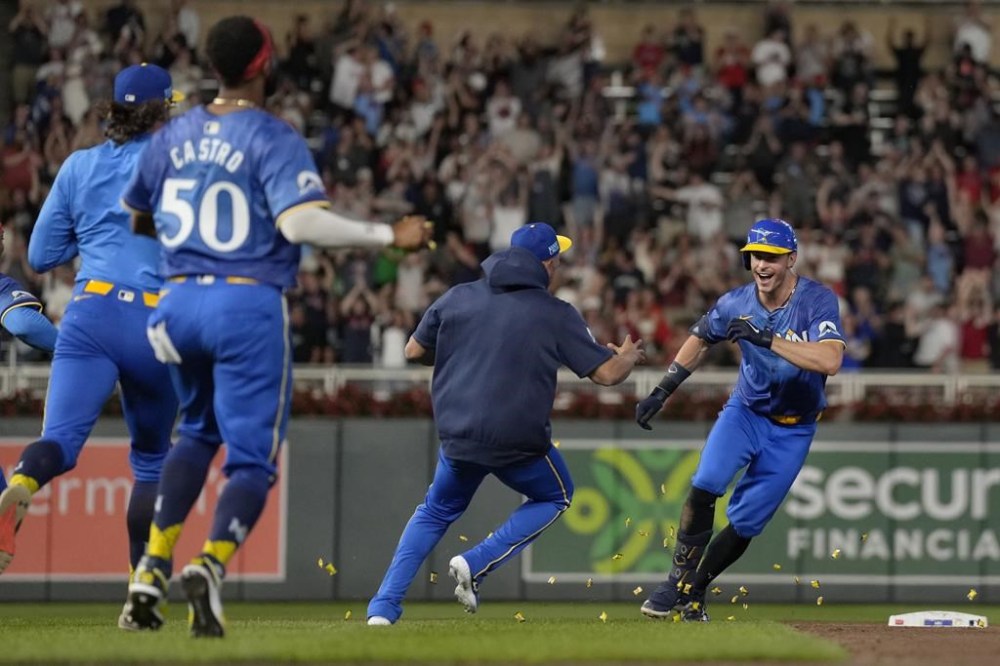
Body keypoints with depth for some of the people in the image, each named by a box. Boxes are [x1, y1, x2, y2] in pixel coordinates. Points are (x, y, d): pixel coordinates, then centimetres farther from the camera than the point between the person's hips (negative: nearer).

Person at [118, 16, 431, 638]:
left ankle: (154, 566, 13)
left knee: (199, 431, 27)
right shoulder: (274, 139, -10)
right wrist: (389, 235, -18)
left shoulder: (173, 135, 9)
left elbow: (133, 217, 20)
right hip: (249, 307, -6)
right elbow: (299, 221, -24)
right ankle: (212, 564, -26)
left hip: (180, 303, 6)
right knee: (252, 459, 0)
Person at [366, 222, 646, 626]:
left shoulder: (458, 298, 4)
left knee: (437, 512, 26)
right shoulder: (556, 315, -5)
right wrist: (629, 357, 21)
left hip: (458, 437, 3)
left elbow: (414, 351, 13)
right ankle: (476, 565, 5)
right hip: (519, 442, -3)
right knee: (555, 497, 26)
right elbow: (606, 373, -2)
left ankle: (383, 608, 11)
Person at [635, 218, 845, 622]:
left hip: (792, 429, -2)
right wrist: (661, 392, 4)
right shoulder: (736, 304, -11)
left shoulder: (818, 301, -22)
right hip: (745, 412, 2)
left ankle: (693, 592, 18)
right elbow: (700, 340, 9)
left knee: (746, 523, -1)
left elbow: (830, 361, -38)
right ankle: (678, 580, -11)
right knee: (705, 485, -23)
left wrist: (767, 338, -43)